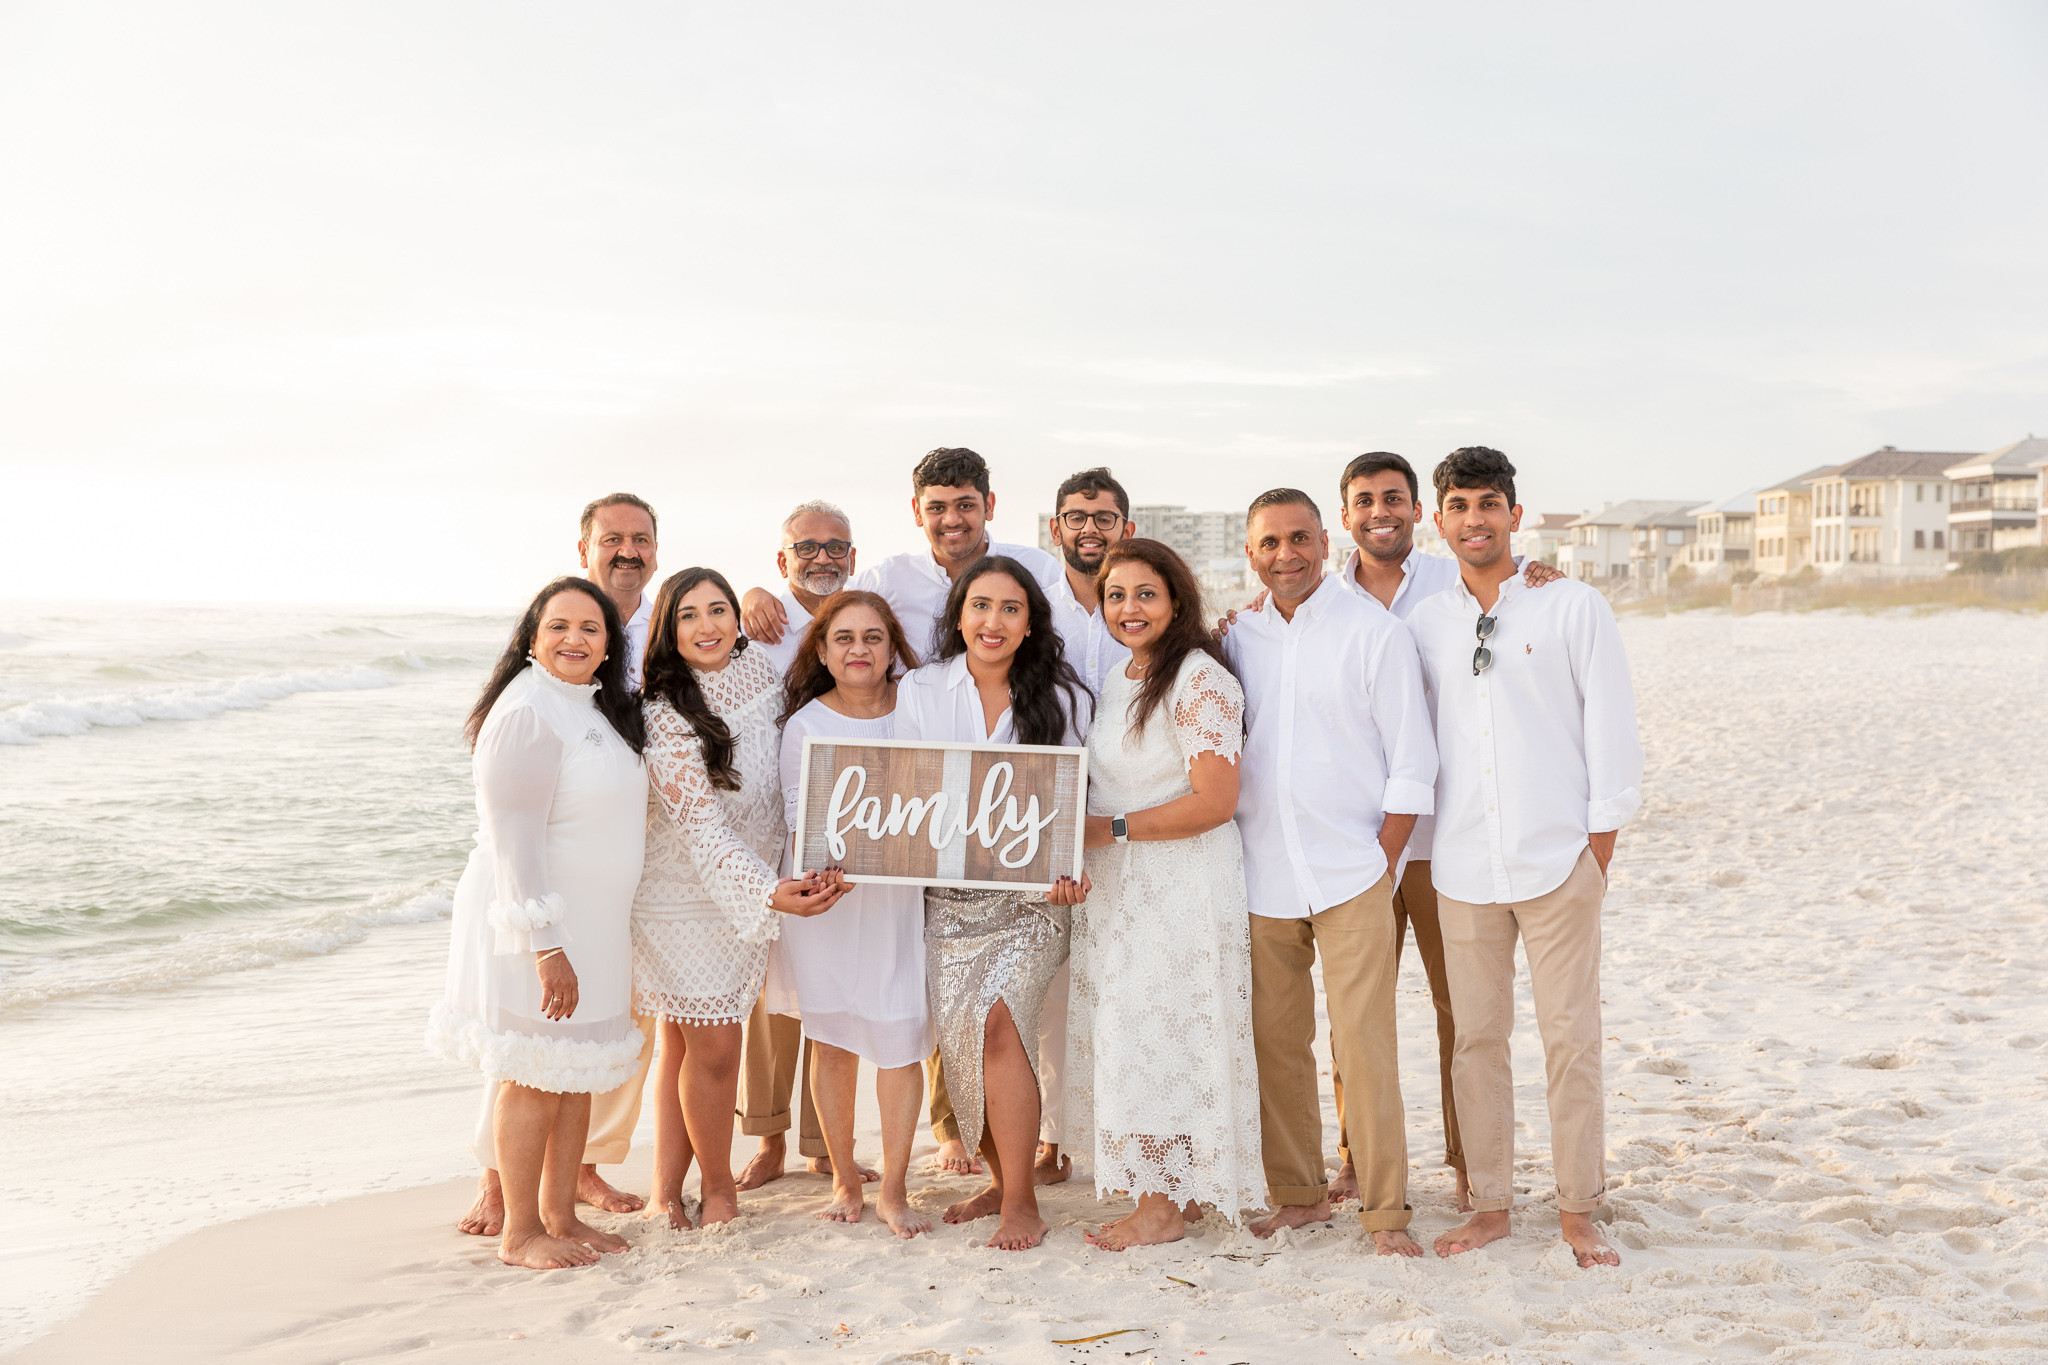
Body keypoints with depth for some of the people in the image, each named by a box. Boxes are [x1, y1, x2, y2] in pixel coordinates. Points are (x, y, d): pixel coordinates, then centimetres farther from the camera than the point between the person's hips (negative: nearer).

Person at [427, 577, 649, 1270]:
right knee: (537, 1079, -1)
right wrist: (546, 945, -24)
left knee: (580, 1073, 14)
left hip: (592, 922, 9)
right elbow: (513, 841, -22)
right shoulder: (526, 714, -18)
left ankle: (560, 1216, 25)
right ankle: (519, 1232, 11)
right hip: (535, 923, -9)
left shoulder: (603, 710, 11)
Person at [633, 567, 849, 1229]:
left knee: (684, 1044, 12)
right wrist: (769, 891, -33)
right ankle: (717, 1187, 21)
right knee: (712, 1048, 1)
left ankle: (667, 1190, 21)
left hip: (753, 893, 5)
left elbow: (794, 792, 12)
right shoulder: (664, 716, -17)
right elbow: (700, 824, -23)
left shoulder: (765, 678, 0)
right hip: (683, 896, -5)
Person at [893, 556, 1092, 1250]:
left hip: (1030, 890, -2)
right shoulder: (920, 690, 5)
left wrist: (1069, 871, -15)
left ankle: (1021, 1201, -7)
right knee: (958, 1036, -1)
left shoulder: (1061, 696, 1)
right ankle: (1002, 1177, 21)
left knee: (996, 1022, -18)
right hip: (946, 894, 3)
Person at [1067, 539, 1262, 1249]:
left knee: (1161, 1037, -2)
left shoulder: (1200, 678, -13)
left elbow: (1214, 802, -19)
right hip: (1116, 889, 8)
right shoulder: (1115, 682, 14)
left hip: (1185, 888, -8)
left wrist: (1111, 830, -15)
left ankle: (1163, 1205, 9)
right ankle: (1165, 1190, 18)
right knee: (1126, 1039, 9)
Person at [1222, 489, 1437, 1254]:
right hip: (1261, 876, 4)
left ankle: (1386, 1211, 3)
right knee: (1275, 1041, 7)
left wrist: (1382, 860, -7)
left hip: (1351, 876, -4)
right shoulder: (1238, 640, 9)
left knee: (1364, 1042, -6)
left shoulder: (1374, 632, -2)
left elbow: (1412, 761, -2)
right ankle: (1299, 1194, 20)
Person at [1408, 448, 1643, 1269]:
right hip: (1462, 865, 3)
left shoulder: (1574, 608, 0)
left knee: (1571, 1039, 1)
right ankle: (1490, 1205, 17)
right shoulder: (1424, 624, 8)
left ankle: (1578, 1210, 13)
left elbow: (1610, 725, 0)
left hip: (1557, 860, -3)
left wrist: (1601, 840, -2)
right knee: (1476, 1037, 7)